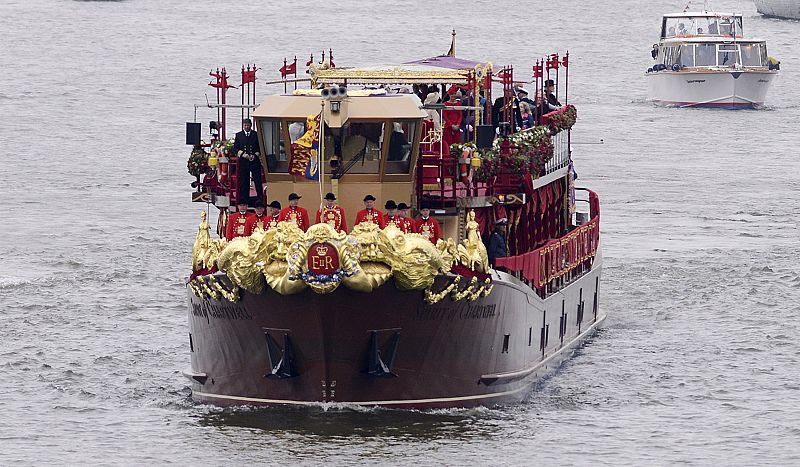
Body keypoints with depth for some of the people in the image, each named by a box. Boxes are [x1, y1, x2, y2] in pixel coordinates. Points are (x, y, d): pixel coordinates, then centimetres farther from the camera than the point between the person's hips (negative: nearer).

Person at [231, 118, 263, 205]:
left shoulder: (256, 135, 5)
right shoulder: (238, 135, 10)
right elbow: (235, 149, 8)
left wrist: (255, 155, -9)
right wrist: (242, 154, -8)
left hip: (255, 161, -2)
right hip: (243, 161, 2)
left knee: (258, 181, -4)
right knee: (243, 182, 3)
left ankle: (260, 199, 0)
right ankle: (244, 199, 8)